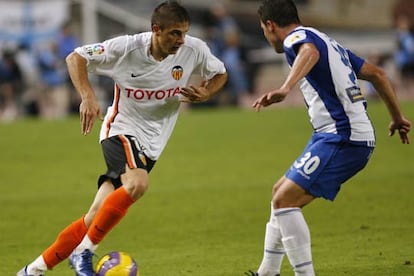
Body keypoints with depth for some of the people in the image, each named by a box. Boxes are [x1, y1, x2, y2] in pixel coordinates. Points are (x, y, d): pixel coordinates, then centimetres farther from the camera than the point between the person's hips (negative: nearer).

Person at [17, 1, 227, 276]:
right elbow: (76, 57, -6)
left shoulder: (194, 50, -9)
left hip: (151, 143, 4)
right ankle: (84, 252, -21)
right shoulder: (127, 48, -17)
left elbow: (220, 74, 10)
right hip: (121, 129, -4)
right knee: (137, 184, -35)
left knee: (98, 215, -2)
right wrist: (88, 97, -21)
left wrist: (205, 93, -12)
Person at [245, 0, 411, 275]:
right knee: (282, 193, 19)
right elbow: (376, 73, 25)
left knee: (285, 200, -15)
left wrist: (285, 88, -51)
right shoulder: (330, 42, 21)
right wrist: (397, 117, 34)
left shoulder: (297, 37, -7)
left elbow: (310, 52, -34)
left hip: (342, 138, -10)